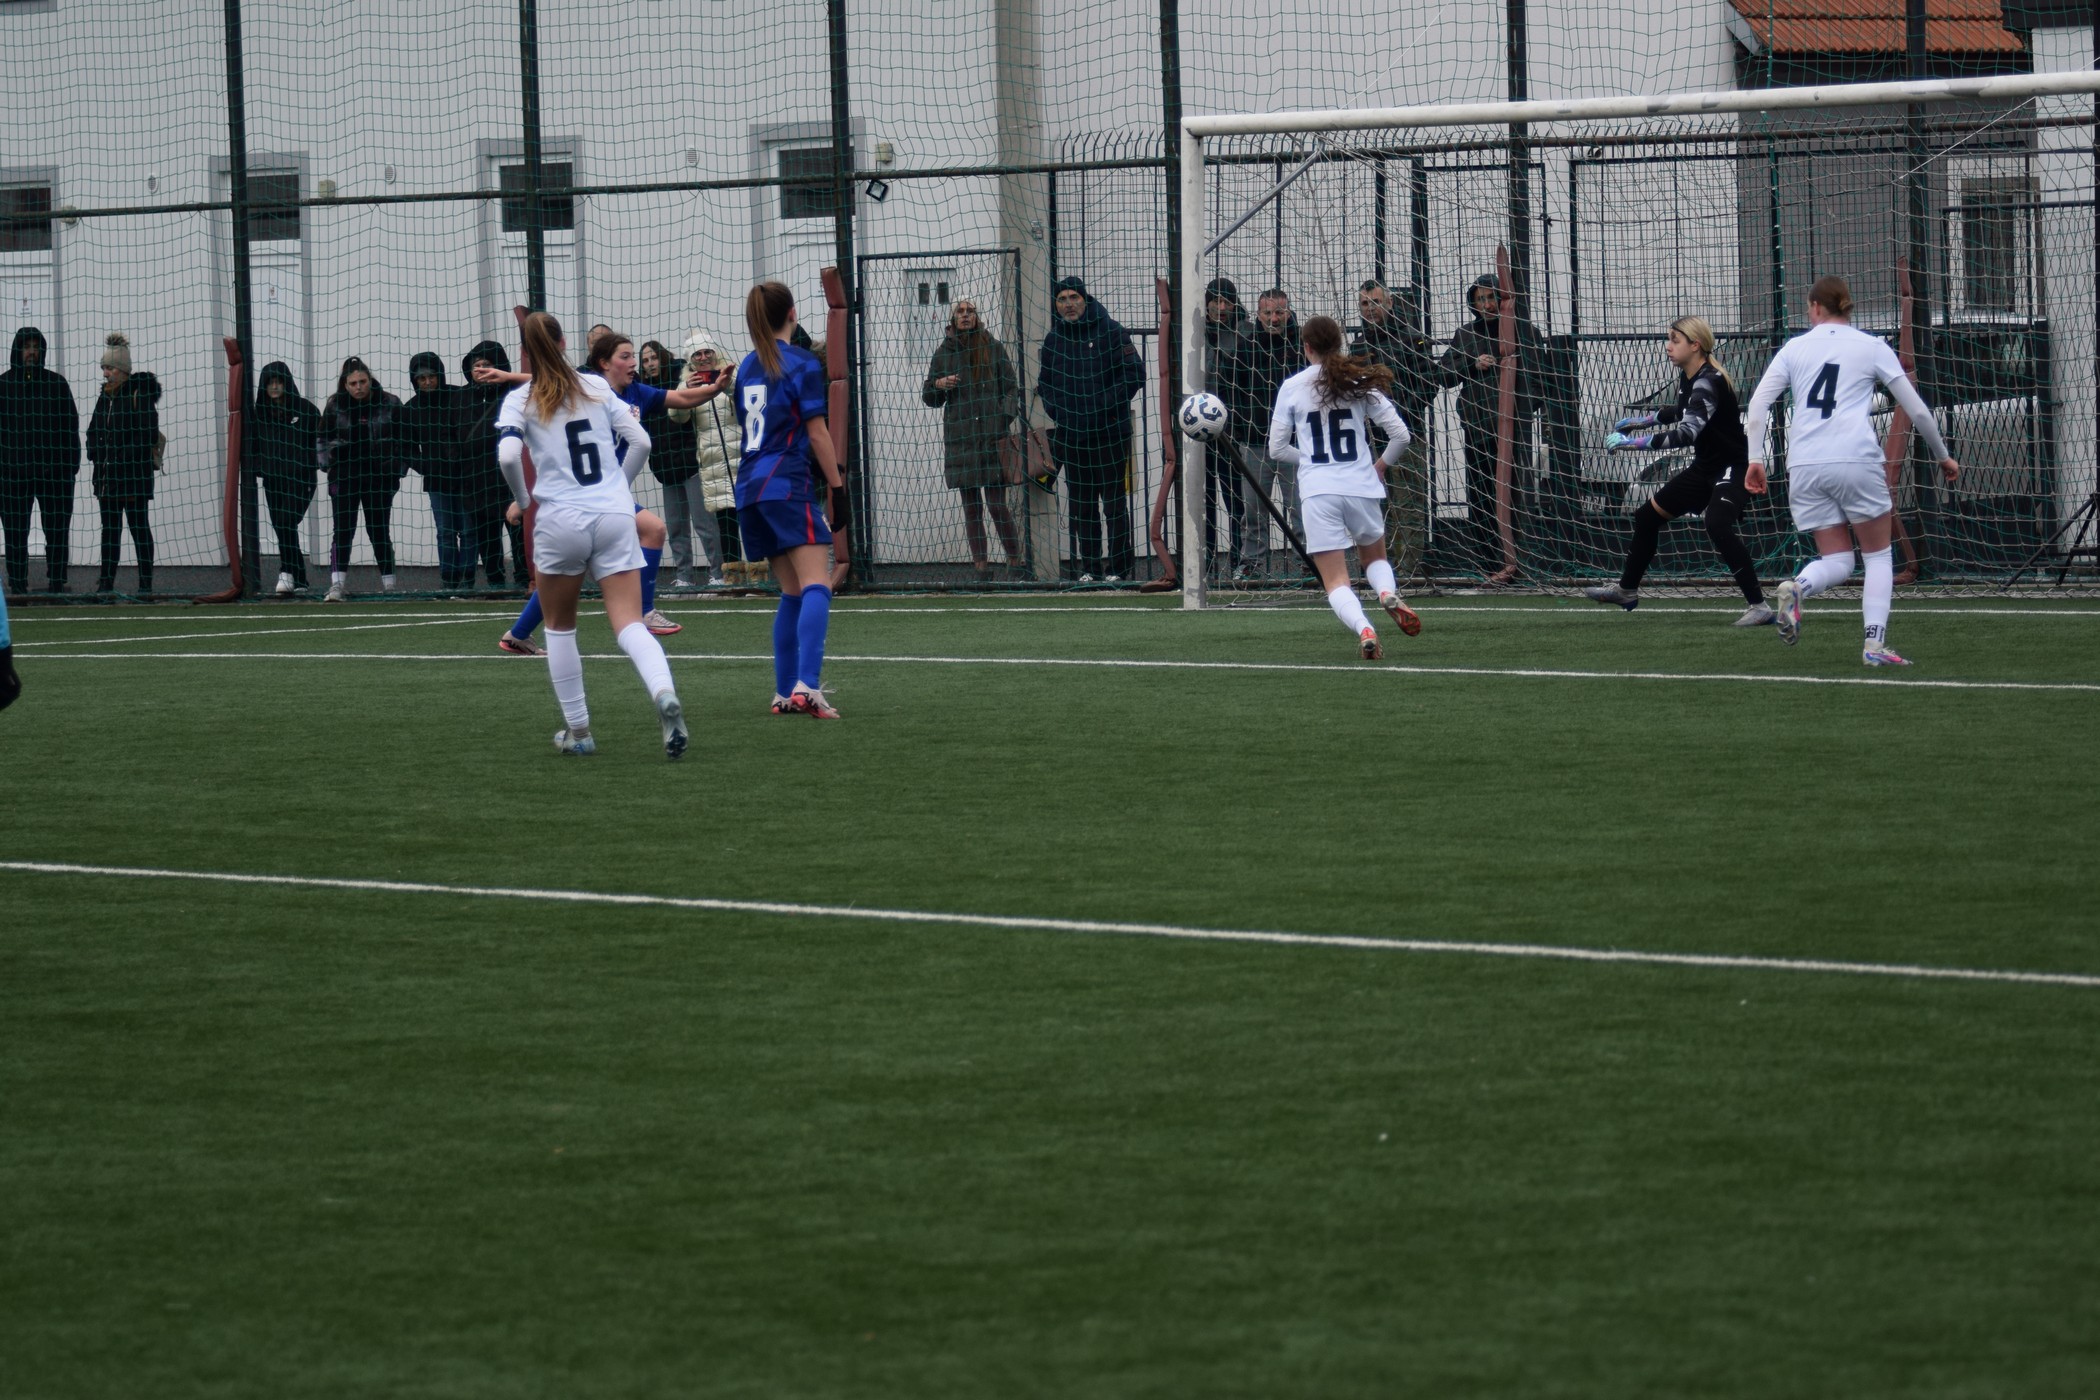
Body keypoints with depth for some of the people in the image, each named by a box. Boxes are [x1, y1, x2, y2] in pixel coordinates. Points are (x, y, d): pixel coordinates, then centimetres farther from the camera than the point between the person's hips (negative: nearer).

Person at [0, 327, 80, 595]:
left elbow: (71, 424, 7)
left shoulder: (56, 383, 7)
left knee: (57, 530, -1)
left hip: (54, 469, 0)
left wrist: (71, 463, -1)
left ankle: (57, 583, 5)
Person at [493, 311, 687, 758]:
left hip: (559, 520, -2)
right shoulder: (597, 387, 11)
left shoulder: (520, 400, 2)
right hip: (615, 517, 2)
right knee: (630, 624, -5)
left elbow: (508, 454, -14)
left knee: (559, 625, 18)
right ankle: (664, 692, -34)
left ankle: (577, 730, 19)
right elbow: (640, 441, 6)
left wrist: (522, 499, 3)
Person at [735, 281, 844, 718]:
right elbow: (817, 433, -8)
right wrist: (838, 485, -4)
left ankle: (785, 692, 11)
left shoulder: (747, 367, 15)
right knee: (816, 586, -16)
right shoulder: (803, 364, -5)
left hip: (750, 486, 7)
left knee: (792, 592, 15)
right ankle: (807, 685, -33)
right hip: (789, 483, -7)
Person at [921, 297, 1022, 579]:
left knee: (996, 503, -8)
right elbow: (928, 397, 17)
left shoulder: (993, 347, 7)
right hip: (959, 437, 2)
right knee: (971, 504, 0)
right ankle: (980, 563, 3)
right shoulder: (944, 353, 11)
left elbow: (1011, 387, 9)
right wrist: (939, 385, -4)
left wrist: (1005, 415, -6)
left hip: (993, 436, -2)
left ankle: (1015, 558, 3)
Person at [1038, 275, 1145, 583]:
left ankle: (1117, 566, 0)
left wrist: (1107, 406, -12)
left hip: (1110, 433, -4)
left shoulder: (1110, 332, -2)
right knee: (1081, 504, 6)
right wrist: (1055, 410, 6)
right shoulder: (1054, 339, 12)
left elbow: (1135, 374, -6)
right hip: (1071, 436, 4)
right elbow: (1044, 382, 23)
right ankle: (1087, 566, 11)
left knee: (1114, 501, -3)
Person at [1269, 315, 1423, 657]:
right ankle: (1388, 593, -7)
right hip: (1362, 487, 2)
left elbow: (1277, 448, 4)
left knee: (1335, 581, 1)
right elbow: (1400, 434, 1)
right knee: (1374, 556, 26)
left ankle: (1363, 629, -27)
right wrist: (1382, 464, 20)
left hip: (1317, 492, -2)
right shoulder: (1360, 382, 3)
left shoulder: (1292, 388, 0)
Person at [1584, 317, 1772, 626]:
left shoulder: (1709, 382, -26)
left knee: (1717, 525, -34)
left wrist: (1630, 442, -39)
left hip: (1732, 469, -10)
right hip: (1705, 468, 10)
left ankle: (1757, 606, -31)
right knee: (1648, 516, 17)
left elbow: (1687, 433, -38)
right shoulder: (1686, 378, 3)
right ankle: (1626, 590, 38)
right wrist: (1640, 421, 25)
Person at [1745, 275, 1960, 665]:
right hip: (1857, 459, -2)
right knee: (1878, 555, 11)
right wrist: (1943, 456, 24)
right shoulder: (1872, 348, 10)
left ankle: (1797, 587, -23)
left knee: (1837, 561, 9)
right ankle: (1875, 644, -2)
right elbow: (1917, 410, 12)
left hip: (1804, 467, 2)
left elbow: (1758, 402, 4)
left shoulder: (1795, 348, 14)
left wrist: (1755, 458, 5)